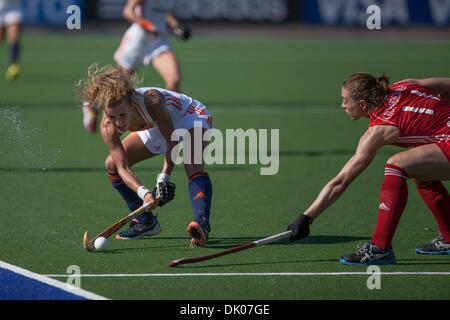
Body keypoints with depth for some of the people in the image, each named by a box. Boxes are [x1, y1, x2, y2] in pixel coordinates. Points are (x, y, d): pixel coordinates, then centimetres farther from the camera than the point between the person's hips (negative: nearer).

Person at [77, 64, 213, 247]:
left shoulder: (151, 101, -42)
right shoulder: (107, 128, -28)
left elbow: (172, 141, -31)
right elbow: (123, 168, -28)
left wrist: (164, 178, -40)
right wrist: (143, 193, -47)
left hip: (189, 116, -6)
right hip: (154, 127, 6)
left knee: (193, 166, -34)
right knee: (112, 164, 1)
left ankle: (202, 224, -50)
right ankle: (146, 222, 12)